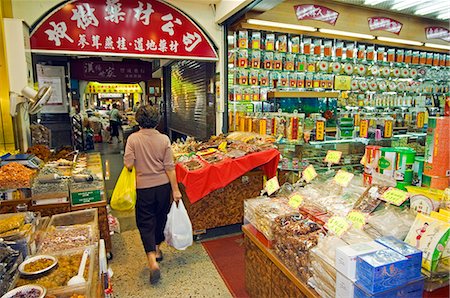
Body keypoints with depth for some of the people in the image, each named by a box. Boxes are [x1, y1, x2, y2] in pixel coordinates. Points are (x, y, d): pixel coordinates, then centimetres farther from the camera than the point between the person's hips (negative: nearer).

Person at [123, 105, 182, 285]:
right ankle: (157, 249, 41)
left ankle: (152, 261, -2)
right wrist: (175, 189, -2)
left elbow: (128, 165, -13)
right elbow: (169, 167, -8)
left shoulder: (133, 139, -11)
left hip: (144, 187, -2)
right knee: (160, 218, 21)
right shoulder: (164, 139, -8)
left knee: (145, 223, 9)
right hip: (163, 186, 2)